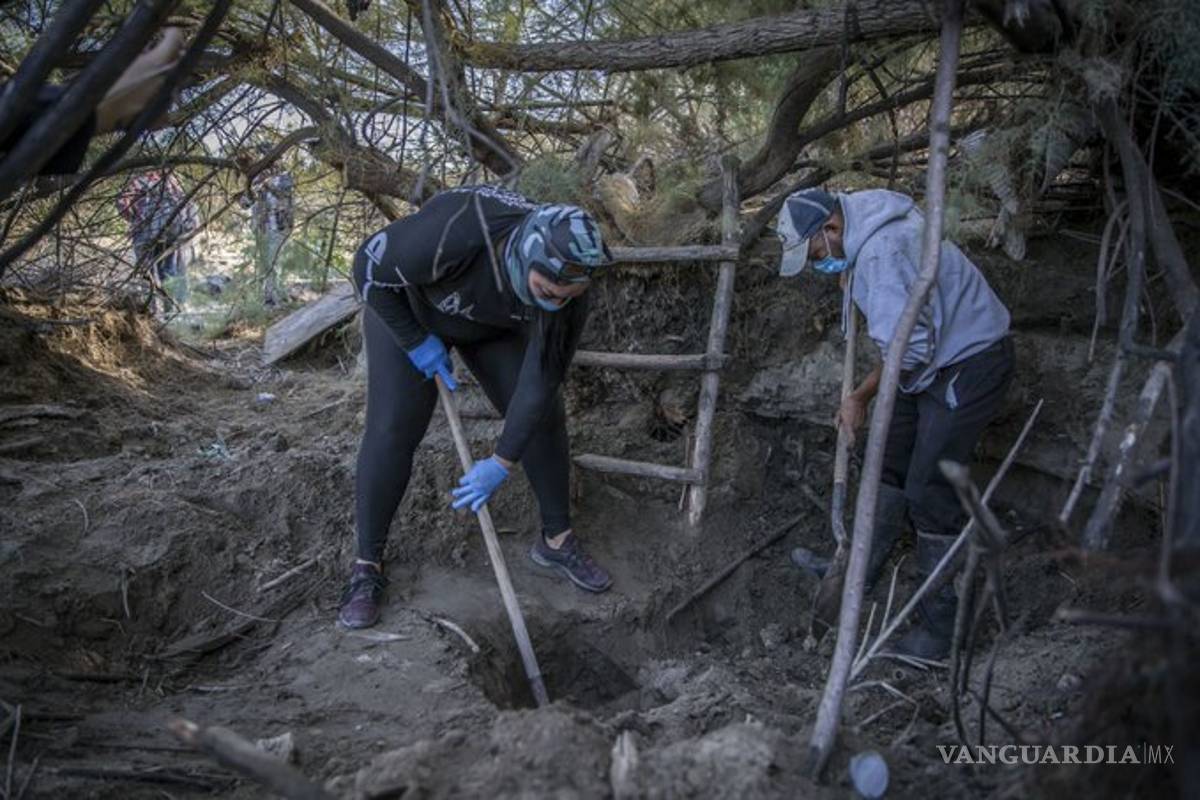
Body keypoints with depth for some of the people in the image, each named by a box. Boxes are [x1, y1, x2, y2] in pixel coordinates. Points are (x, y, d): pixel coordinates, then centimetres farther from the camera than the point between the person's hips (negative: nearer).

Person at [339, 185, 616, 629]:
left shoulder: (568, 285, -30)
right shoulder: (457, 231, -45)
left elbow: (540, 382, -23)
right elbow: (371, 266, -28)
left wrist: (501, 463, -22)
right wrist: (416, 341, -23)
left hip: (493, 325, 4)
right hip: (406, 306, -3)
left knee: (544, 415, -3)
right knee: (392, 431, -12)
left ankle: (557, 541, 15)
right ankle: (367, 564, 4)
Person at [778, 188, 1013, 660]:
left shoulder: (880, 253, -28)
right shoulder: (864, 235, 5)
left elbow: (906, 348, -29)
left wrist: (859, 398, -13)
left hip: (969, 365, -11)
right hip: (934, 359, 11)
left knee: (929, 492, -9)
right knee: (890, 462, 18)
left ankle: (940, 628, 2)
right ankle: (863, 570, 34)